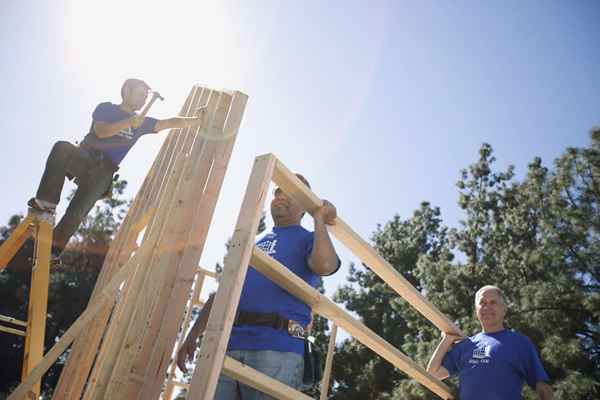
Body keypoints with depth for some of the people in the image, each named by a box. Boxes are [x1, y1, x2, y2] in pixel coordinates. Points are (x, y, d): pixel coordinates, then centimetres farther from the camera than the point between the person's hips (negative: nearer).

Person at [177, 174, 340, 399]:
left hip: (276, 348, -4)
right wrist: (193, 336, 18)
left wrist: (320, 219, -5)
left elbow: (324, 266, -15)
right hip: (227, 345, 5)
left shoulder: (309, 239, 11)